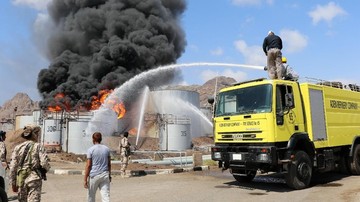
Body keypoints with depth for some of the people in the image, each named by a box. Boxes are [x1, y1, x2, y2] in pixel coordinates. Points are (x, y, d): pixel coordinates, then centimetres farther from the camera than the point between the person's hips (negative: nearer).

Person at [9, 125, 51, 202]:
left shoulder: (18, 147, 6)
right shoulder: (38, 146, -5)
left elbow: (13, 167, 4)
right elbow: (44, 163, -14)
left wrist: (13, 183, 12)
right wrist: (46, 169, 9)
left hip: (21, 179, 4)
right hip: (34, 178, -4)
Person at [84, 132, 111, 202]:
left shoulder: (90, 150, -7)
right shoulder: (107, 149, 5)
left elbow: (88, 165, -10)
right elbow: (109, 164, 9)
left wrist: (85, 179, -6)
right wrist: (109, 175, 19)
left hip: (94, 175, -3)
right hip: (105, 175, 3)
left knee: (91, 196, 16)